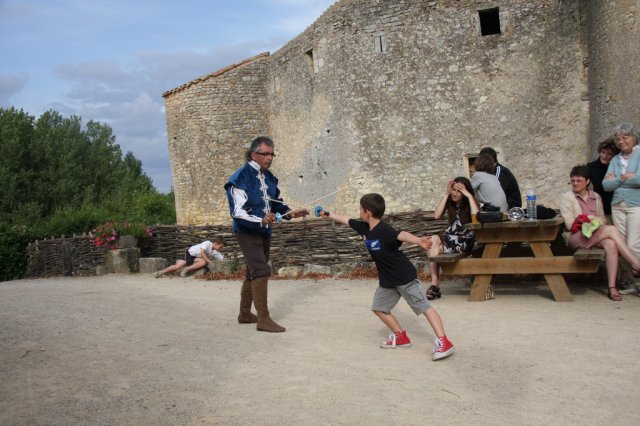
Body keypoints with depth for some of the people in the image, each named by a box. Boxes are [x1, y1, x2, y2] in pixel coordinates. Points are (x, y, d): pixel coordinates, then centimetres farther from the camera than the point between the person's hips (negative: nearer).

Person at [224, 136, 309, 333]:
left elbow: (276, 203, 17)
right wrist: (261, 220, -36)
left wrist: (290, 213, -2)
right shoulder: (241, 178, -18)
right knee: (261, 271, -16)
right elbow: (237, 212, -24)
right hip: (247, 232, -8)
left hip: (264, 232, 8)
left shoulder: (269, 177, 6)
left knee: (253, 273, 16)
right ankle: (263, 319, -10)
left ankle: (245, 314, 29)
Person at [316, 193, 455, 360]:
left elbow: (401, 235, -44)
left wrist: (419, 241, -63)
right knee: (379, 307, 14)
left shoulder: (384, 231, -26)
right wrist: (328, 214, 29)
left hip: (405, 277, -9)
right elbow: (346, 220, 16)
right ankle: (400, 337, 25)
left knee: (424, 306, -10)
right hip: (387, 280, 9)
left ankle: (443, 342, -13)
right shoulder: (364, 227, 0)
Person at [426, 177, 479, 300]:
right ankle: (434, 284, -31)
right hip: (451, 237, 4)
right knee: (434, 240, -32)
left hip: (466, 241, -4)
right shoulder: (449, 202, 6)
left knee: (433, 246, -29)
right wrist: (446, 194, -10)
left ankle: (435, 285, -18)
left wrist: (469, 195, -19)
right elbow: (436, 216, -11)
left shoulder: (470, 202, -2)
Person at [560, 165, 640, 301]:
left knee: (611, 244, -32)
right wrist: (589, 220, -11)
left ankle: (612, 287, -35)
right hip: (576, 238, -4)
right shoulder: (567, 197, 5)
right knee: (612, 230, -29)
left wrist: (595, 220, -6)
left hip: (596, 236, 4)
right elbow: (570, 224, -3)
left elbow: (603, 219, 16)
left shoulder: (596, 197, 19)